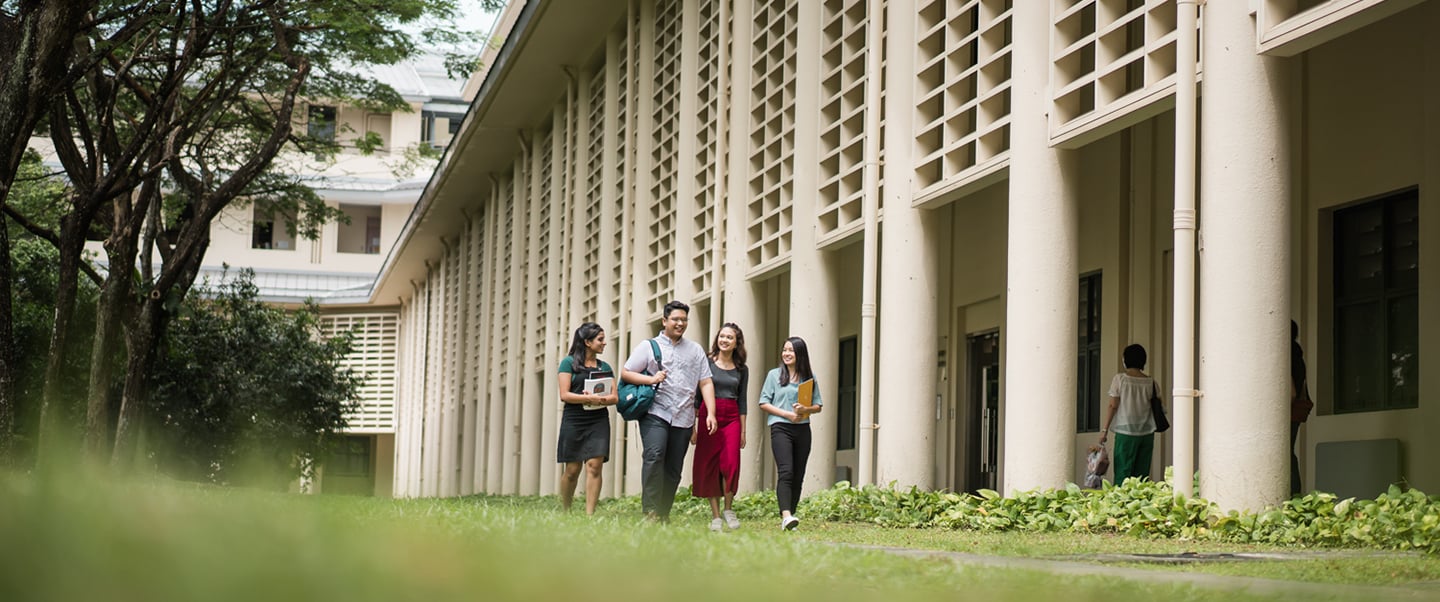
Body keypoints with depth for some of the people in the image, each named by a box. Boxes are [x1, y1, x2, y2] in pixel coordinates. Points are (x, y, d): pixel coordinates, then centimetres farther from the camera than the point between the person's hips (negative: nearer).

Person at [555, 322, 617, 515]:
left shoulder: (604, 367, 15)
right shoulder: (569, 363, 2)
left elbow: (615, 397, 8)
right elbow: (565, 395, -8)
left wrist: (600, 400, -13)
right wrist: (590, 398, -20)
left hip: (599, 421, 3)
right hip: (573, 421, -3)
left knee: (595, 466, -10)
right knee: (572, 470, 1)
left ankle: (589, 513, -14)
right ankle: (565, 512, 18)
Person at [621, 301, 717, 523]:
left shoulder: (695, 350, 18)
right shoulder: (649, 346, 10)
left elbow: (706, 383, 14)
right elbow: (625, 373, 6)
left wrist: (711, 413, 2)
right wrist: (651, 379, -9)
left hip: (684, 419, 3)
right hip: (655, 414, -3)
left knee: (674, 469, 1)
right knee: (654, 457, -22)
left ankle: (664, 515, 6)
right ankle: (650, 513, -24)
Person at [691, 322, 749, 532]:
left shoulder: (742, 369, 9)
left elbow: (742, 401, 13)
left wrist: (743, 431, 9)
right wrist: (693, 426, -3)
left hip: (732, 418, 1)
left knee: (730, 464, -14)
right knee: (709, 467, -1)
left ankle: (728, 509, 4)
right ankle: (715, 516, 5)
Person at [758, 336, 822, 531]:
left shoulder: (810, 378, 11)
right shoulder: (774, 375, 6)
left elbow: (818, 406, 13)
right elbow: (764, 403, 2)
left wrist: (805, 410, -10)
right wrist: (786, 414, -9)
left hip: (802, 430, 3)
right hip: (781, 428, -3)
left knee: (798, 475, 3)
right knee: (786, 471, -19)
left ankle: (788, 517, 9)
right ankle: (786, 515, -31)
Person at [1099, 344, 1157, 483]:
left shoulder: (1120, 379, -7)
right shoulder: (1151, 382, 2)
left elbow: (1113, 406, -7)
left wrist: (1105, 429, -2)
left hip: (1126, 431, -3)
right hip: (1147, 431, 3)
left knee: (1122, 472, -1)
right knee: (1142, 473, 6)